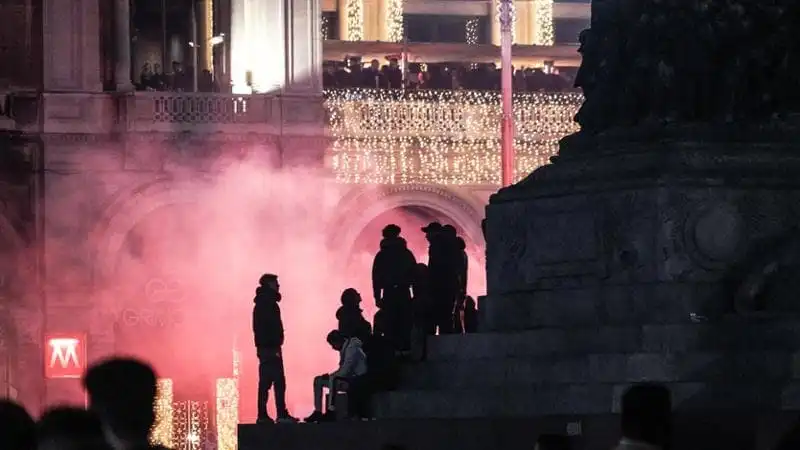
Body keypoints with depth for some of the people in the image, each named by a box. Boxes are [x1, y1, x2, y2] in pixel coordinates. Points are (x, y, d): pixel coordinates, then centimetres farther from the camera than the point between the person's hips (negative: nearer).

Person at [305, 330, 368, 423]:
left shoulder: (351, 348, -19)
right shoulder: (344, 349, 11)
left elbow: (345, 370, -25)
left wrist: (330, 376, -14)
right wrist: (330, 375, 2)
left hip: (357, 379, -10)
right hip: (347, 378, 10)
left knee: (332, 380, -36)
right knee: (318, 380, 5)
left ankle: (331, 412, -38)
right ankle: (318, 412, -1)